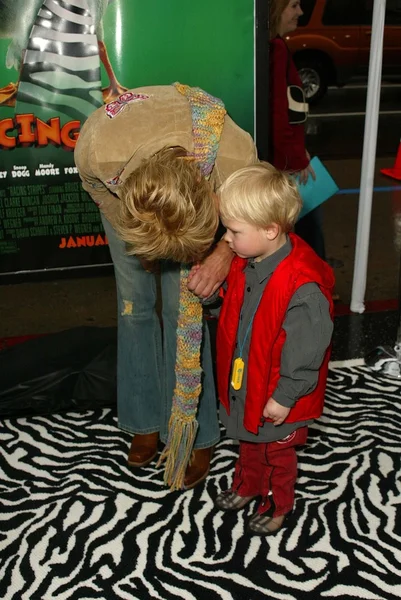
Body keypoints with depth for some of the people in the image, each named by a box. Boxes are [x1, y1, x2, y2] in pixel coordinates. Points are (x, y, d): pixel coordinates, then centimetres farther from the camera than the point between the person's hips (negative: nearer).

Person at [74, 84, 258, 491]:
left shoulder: (236, 155, -44)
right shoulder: (95, 149, -43)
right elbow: (99, 190, -16)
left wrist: (226, 252, -35)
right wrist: (144, 245, -19)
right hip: (123, 196, 1)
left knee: (184, 310, -4)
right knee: (135, 304, 7)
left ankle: (196, 434, 14)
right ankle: (147, 419, 26)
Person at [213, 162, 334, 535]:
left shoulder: (303, 287, -35)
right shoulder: (245, 260, -9)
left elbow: (306, 350, -27)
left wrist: (284, 398, -20)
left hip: (277, 395, -7)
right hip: (244, 380, 7)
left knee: (277, 452, 19)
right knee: (248, 439, 30)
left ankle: (278, 506, 44)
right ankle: (247, 485, 56)